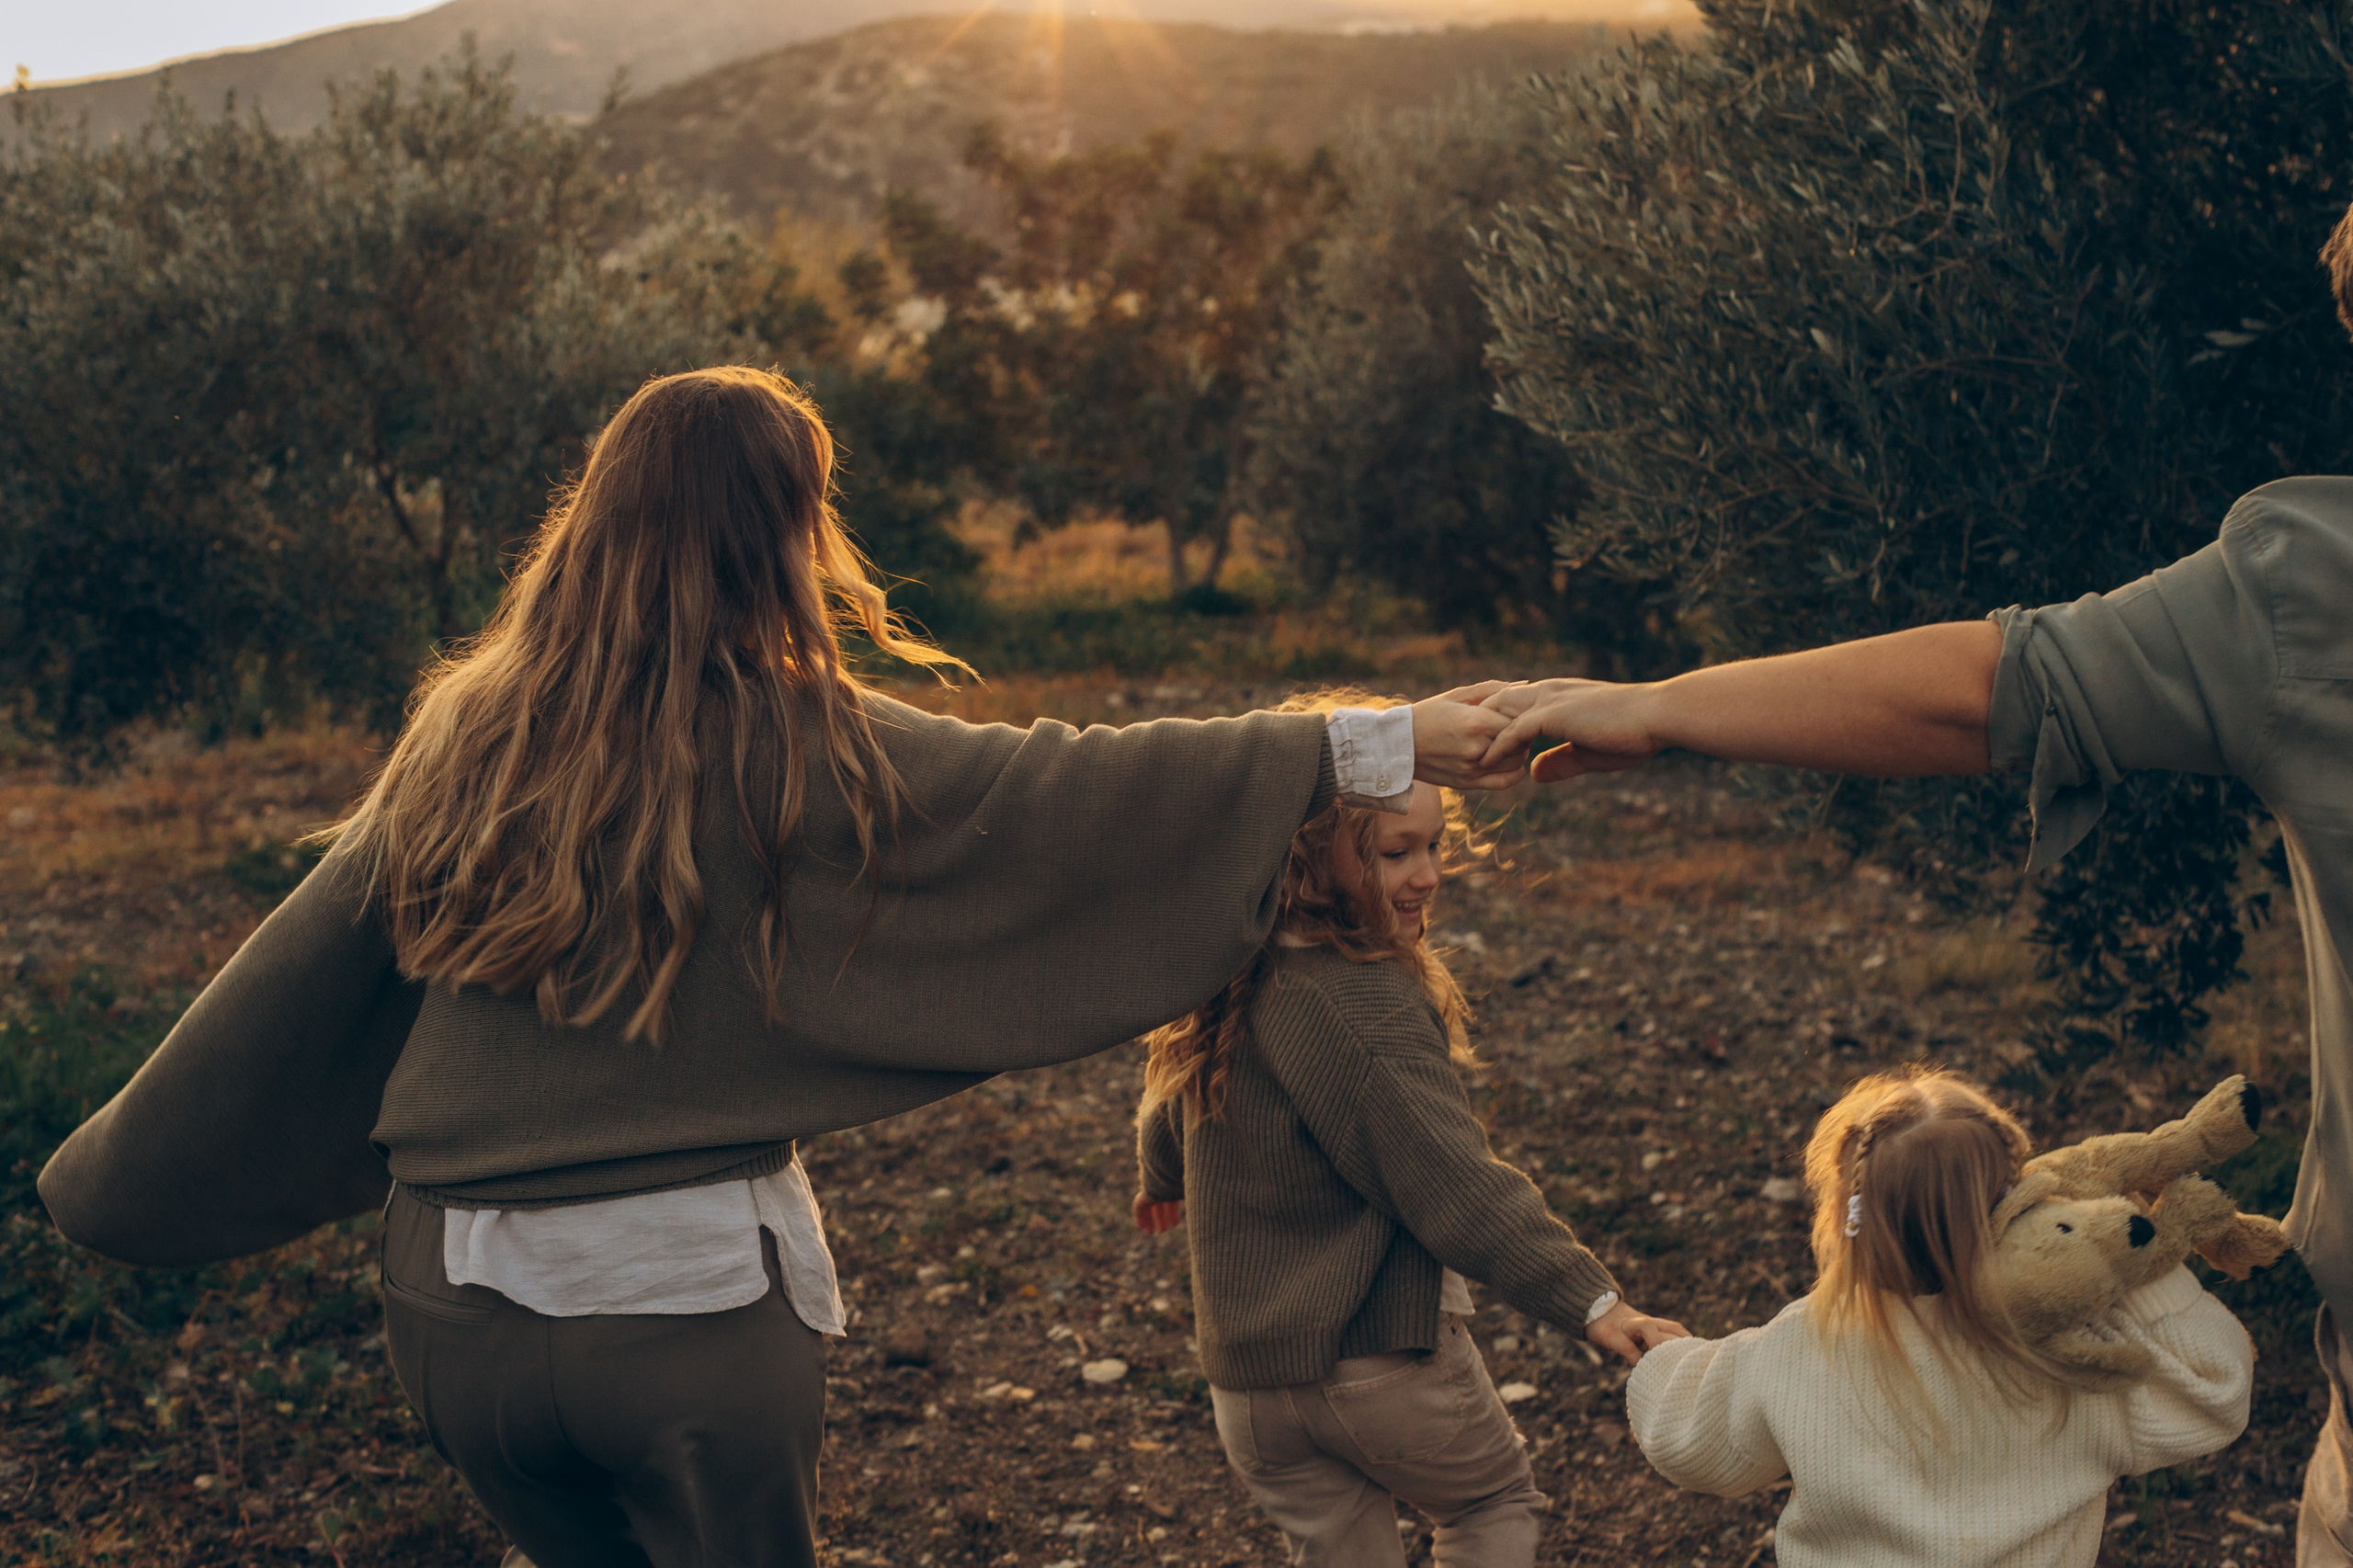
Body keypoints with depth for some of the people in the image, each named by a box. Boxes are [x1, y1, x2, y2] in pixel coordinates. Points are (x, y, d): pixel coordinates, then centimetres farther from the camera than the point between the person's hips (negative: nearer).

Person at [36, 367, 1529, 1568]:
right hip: (694, 1302, -4)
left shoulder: (464, 746, 1)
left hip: (454, 1305, 4)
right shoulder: (798, 753, -12)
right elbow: (1067, 795, -11)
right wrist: (1380, 744, -6)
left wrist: (109, 1173, 21)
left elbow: (299, 975, 7)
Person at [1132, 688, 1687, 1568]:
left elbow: (1169, 1111, 18)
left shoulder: (1225, 982, 0)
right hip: (1384, 1361, -6)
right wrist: (1594, 1304, -31)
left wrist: (1163, 1184, 40)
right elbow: (1454, 1183, -30)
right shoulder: (1365, 1006, -26)